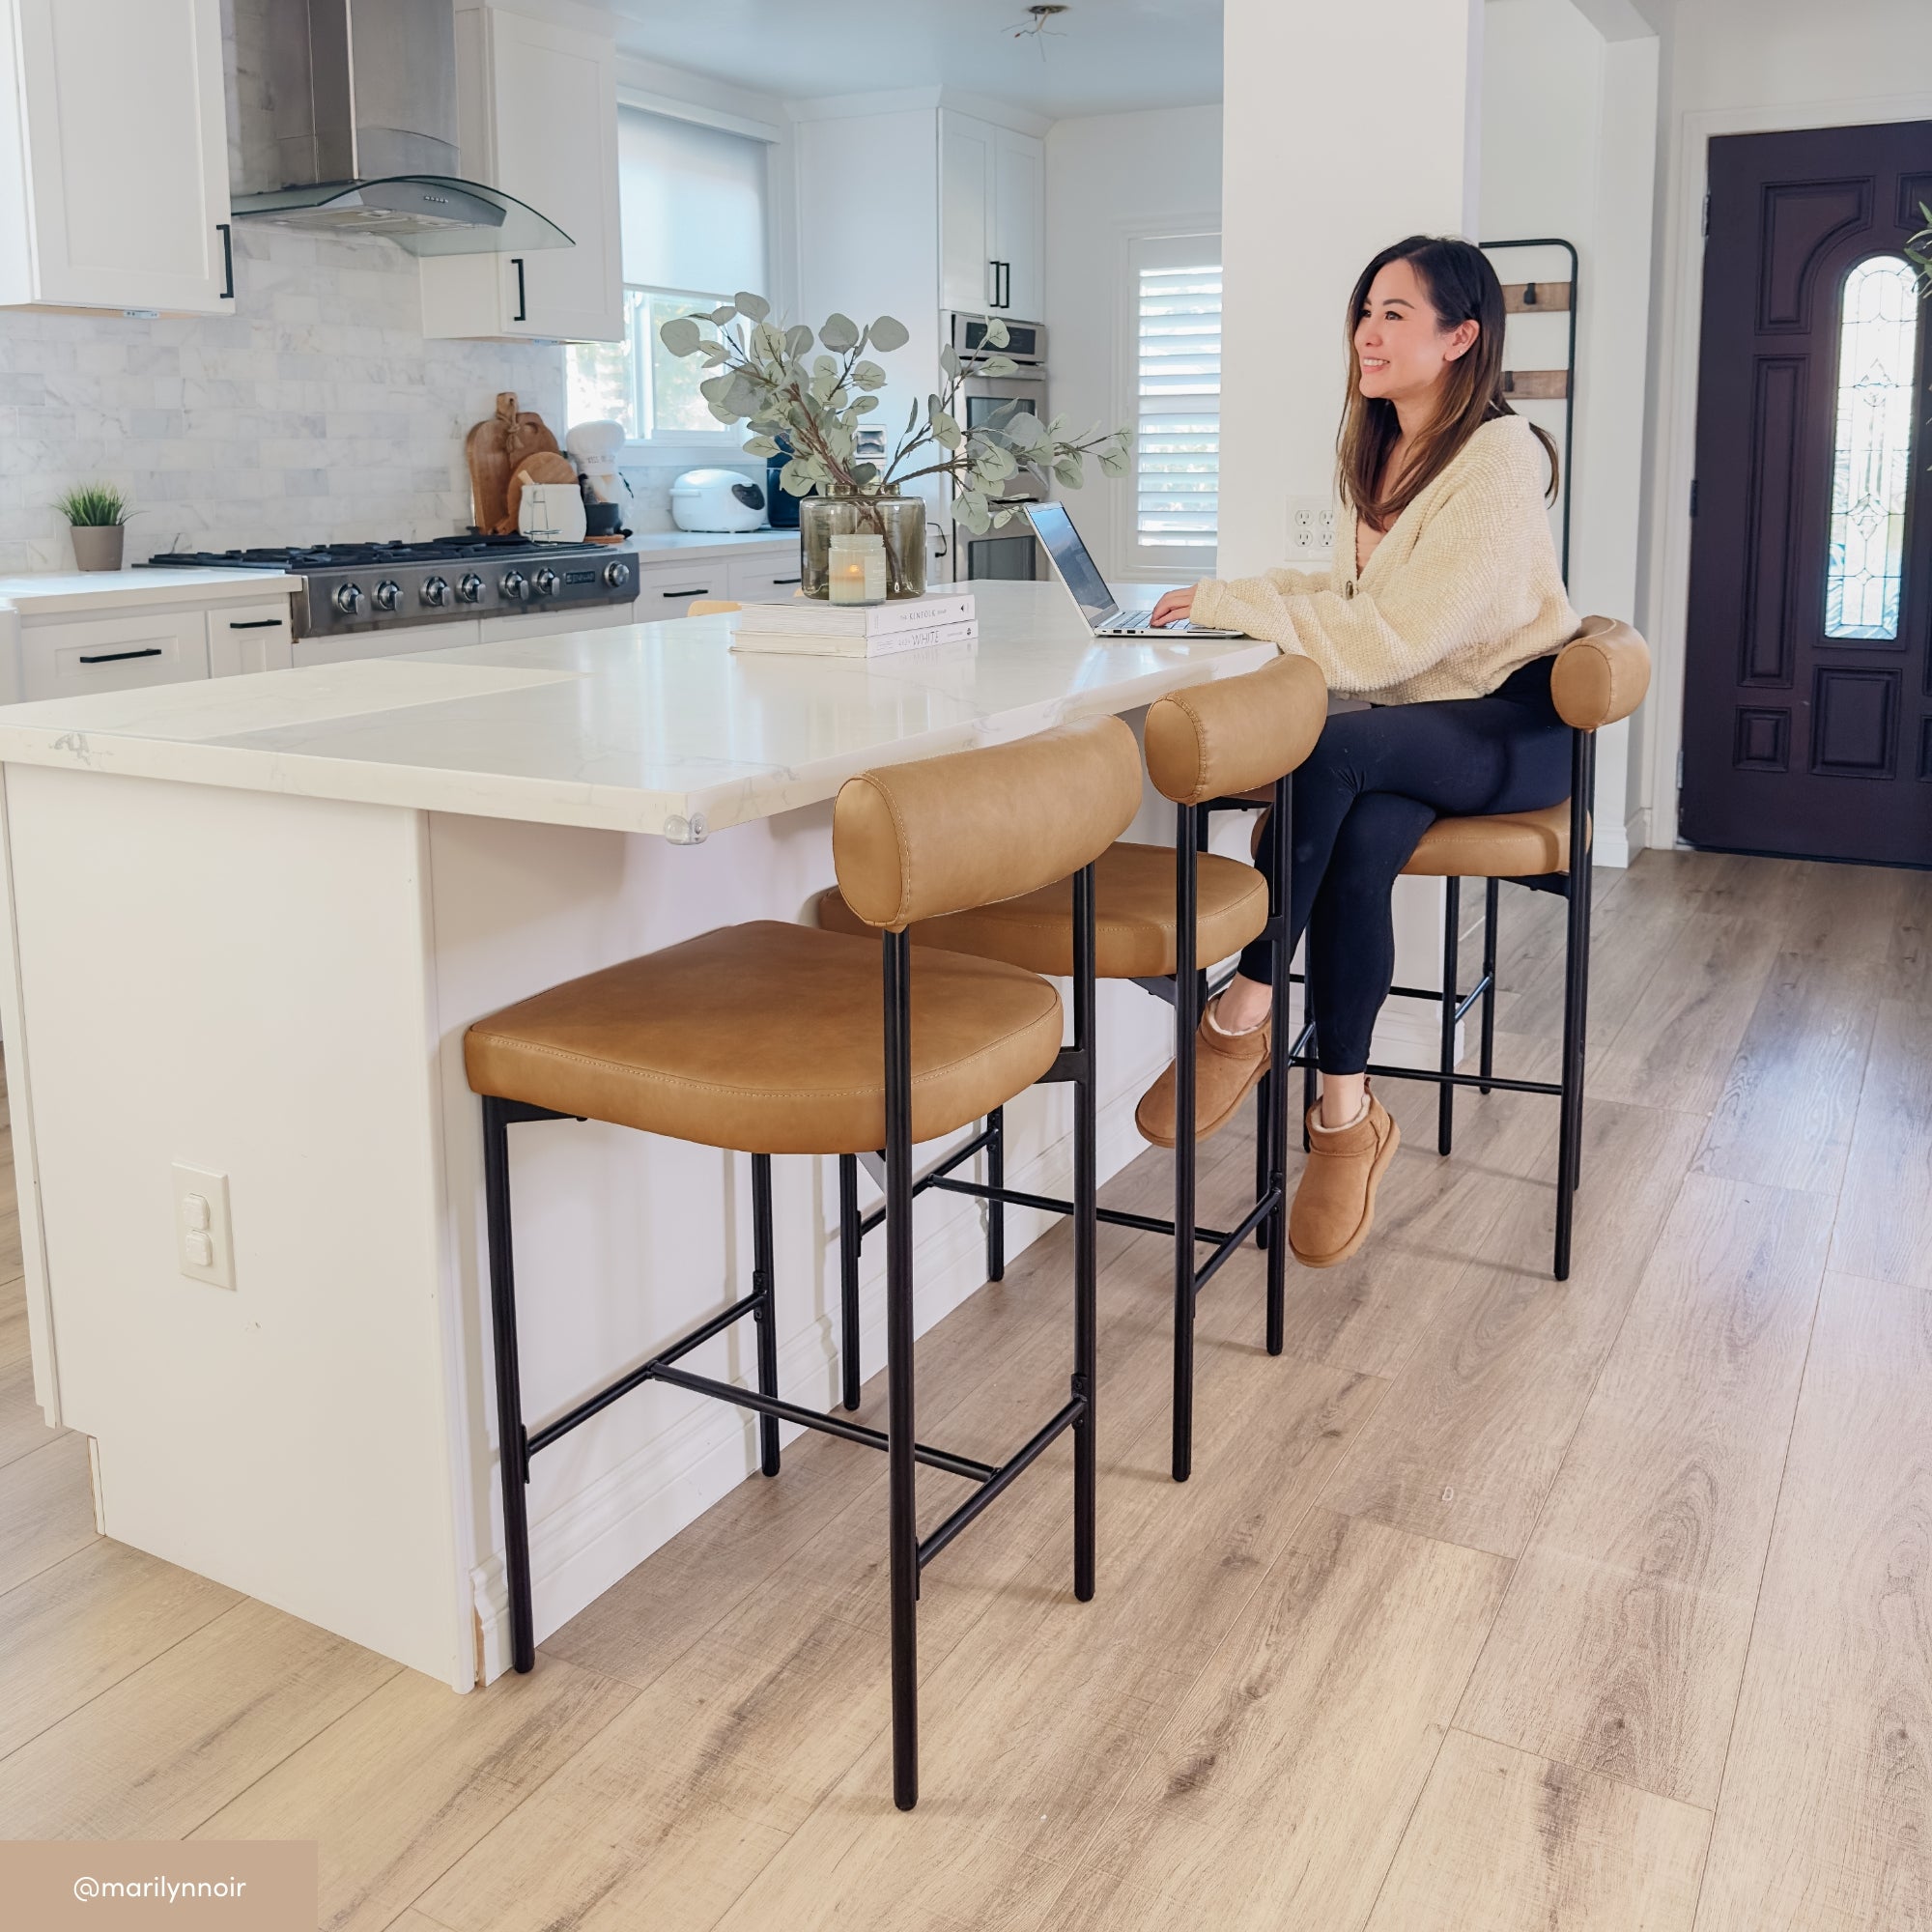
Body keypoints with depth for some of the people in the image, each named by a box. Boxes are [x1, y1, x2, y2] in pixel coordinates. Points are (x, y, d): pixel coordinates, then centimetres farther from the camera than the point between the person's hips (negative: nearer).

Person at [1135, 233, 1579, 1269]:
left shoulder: (1499, 459, -18)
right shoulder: (1377, 453, 9)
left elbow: (1393, 637, -25)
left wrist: (1234, 602, -21)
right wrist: (1240, 596, 1)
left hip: (1519, 726, -6)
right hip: (1417, 727, 7)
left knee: (1325, 748, -35)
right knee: (1360, 842, -28)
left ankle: (1241, 1016, -26)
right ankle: (1347, 1115, -21)